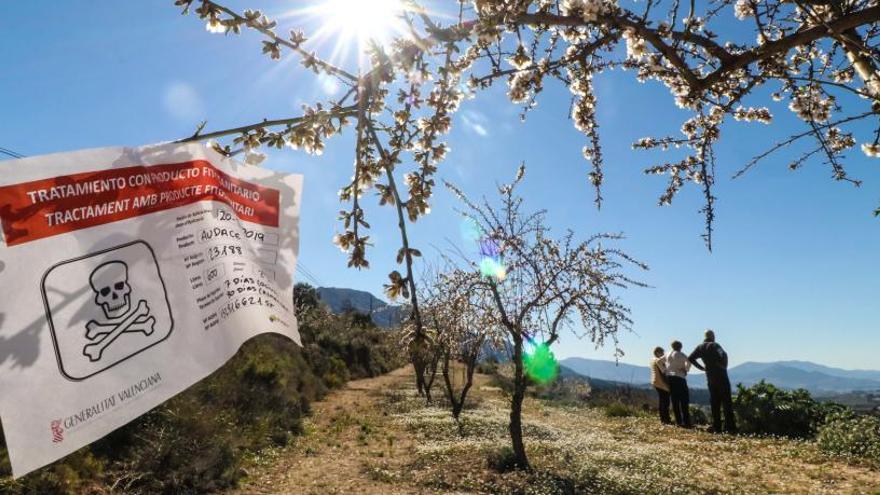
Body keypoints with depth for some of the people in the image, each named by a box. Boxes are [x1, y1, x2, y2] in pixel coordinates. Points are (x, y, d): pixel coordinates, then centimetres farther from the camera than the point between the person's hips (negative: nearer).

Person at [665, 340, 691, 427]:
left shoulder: (667, 354, 12)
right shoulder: (680, 354, -5)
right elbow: (688, 362, -20)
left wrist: (664, 371, 16)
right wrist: (686, 370, -2)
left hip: (669, 377, 6)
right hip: (679, 377, -6)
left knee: (675, 400, 7)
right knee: (684, 400, -2)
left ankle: (678, 421, 6)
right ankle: (686, 422, -7)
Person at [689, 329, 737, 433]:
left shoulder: (700, 347, 8)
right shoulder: (714, 345, -10)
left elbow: (690, 358, 8)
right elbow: (723, 355, -27)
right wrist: (724, 366, -11)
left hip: (710, 378, 5)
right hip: (721, 377, -5)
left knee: (714, 403, 9)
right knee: (726, 402, -1)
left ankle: (716, 428, 8)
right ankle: (730, 427, -4)